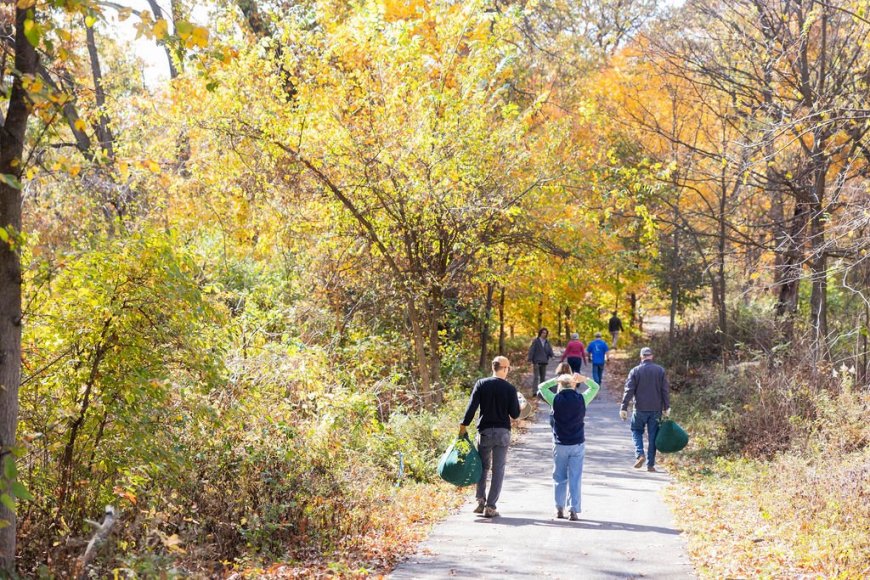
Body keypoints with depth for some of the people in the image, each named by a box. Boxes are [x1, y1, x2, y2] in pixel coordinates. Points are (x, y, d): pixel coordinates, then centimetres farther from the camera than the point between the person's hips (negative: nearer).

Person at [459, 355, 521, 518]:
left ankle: (480, 500, 4)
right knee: (498, 470, 4)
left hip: (485, 431, 1)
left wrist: (464, 425, -3)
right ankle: (490, 506, 2)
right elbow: (515, 414, -2)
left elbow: (471, 407, -8)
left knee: (483, 467, 16)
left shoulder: (481, 384, -3)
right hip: (503, 432, -1)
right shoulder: (510, 388, -4)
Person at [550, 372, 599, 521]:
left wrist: (557, 379, 4)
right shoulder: (581, 399, -6)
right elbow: (595, 387, 11)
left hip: (560, 444, 0)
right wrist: (583, 379, 1)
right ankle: (573, 510, 1)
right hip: (578, 444, 0)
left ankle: (559, 509, 16)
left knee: (559, 477, 12)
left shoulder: (556, 400, -10)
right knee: (575, 479, 3)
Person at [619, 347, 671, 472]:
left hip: (640, 409, -2)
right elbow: (665, 390, 2)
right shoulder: (660, 370, 1)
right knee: (653, 436, 8)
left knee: (636, 431, 16)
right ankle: (650, 464, 8)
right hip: (656, 409, 2)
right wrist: (667, 407, 9)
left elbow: (629, 391, -7)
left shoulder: (635, 371, -4)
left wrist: (624, 408, -5)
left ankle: (640, 454, -6)